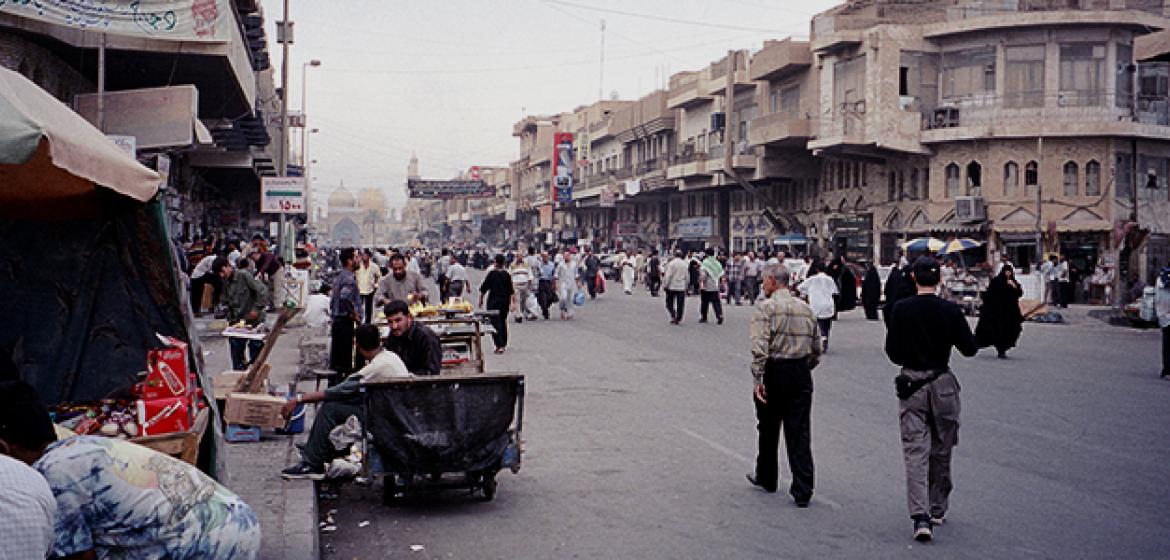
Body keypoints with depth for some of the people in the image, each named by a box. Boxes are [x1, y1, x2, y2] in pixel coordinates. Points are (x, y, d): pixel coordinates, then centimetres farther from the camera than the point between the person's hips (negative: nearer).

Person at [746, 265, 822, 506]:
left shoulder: (766, 307, -8)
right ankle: (803, 491, -1)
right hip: (802, 373, 4)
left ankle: (766, 478, 31)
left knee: (769, 429, 14)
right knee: (799, 432, 3)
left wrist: (758, 380, -19)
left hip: (774, 371, -4)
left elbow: (760, 347, -19)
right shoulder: (806, 309, 10)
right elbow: (816, 349, 14)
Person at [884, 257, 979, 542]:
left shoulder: (901, 309, -8)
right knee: (941, 450, 15)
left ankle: (920, 516, -14)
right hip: (943, 384, 1)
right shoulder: (951, 310, -8)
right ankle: (938, 509, 27)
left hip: (911, 384, -1)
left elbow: (892, 352, -3)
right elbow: (970, 348, -3)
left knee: (915, 450, -2)